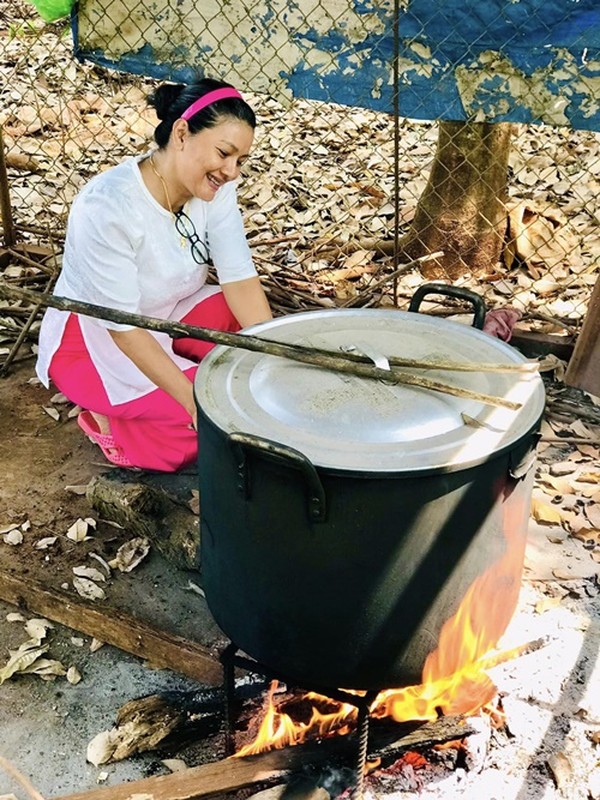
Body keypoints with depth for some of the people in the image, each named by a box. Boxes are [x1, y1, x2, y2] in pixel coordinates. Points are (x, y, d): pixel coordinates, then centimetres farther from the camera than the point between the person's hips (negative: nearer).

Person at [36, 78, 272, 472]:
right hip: (93, 338, -7)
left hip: (172, 312, 7)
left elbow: (240, 277, -16)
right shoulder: (108, 207, -31)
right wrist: (191, 398, -34)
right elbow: (122, 325, -29)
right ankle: (112, 420, 3)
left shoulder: (213, 187, -13)